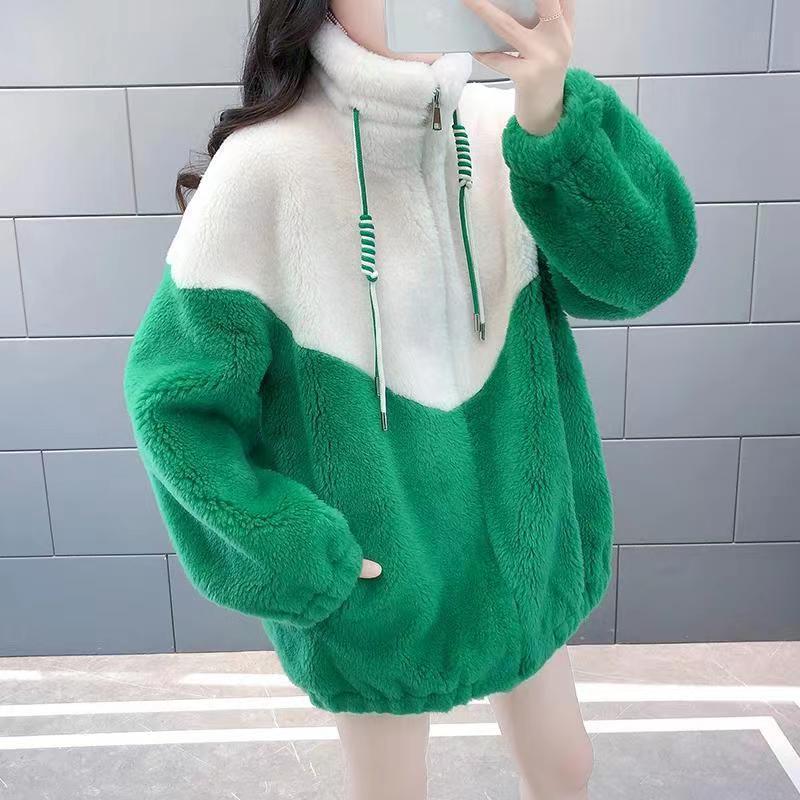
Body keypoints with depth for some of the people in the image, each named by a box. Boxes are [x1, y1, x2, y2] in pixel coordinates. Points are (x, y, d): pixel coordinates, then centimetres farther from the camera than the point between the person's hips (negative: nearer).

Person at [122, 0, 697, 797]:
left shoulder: (504, 131, -8)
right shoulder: (265, 165, -21)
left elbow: (646, 266, -19)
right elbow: (174, 394, -15)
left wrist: (553, 120, -34)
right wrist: (298, 557, -16)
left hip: (516, 540, 4)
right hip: (373, 573, -4)